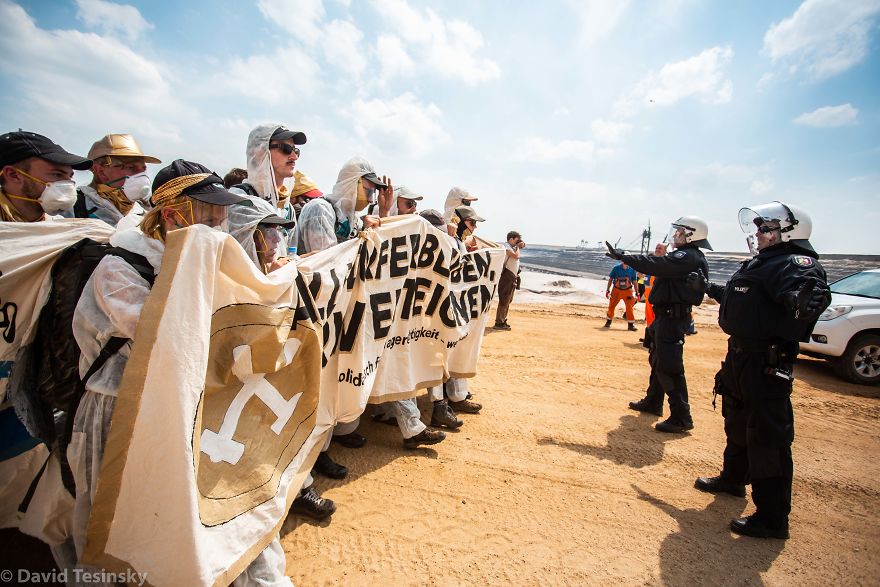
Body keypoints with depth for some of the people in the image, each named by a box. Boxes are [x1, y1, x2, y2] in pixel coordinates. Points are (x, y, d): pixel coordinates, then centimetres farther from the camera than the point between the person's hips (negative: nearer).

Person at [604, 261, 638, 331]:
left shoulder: (632, 270, -4)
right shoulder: (616, 268, -7)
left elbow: (634, 282, 4)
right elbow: (610, 279, 0)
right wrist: (607, 290, -3)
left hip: (627, 291, 0)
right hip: (616, 290, 0)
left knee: (629, 307, -6)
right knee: (611, 306, 5)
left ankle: (631, 324, 4)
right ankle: (608, 322, 24)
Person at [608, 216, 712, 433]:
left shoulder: (688, 257, -17)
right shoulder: (687, 257, 15)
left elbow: (654, 264, -23)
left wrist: (622, 256, -18)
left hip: (672, 318, -11)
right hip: (667, 316, 11)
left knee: (669, 367, -8)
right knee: (658, 360, 21)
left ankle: (681, 418, 1)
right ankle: (652, 402, 36)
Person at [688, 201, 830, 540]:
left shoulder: (795, 263, -16)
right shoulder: (763, 262, 14)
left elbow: (811, 290, -37)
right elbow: (739, 297, 30)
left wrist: (806, 301, -59)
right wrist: (708, 288, 41)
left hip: (767, 363, -11)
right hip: (741, 356, 11)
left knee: (768, 436, -3)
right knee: (736, 422, 25)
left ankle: (773, 519, 11)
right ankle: (733, 479, 46)